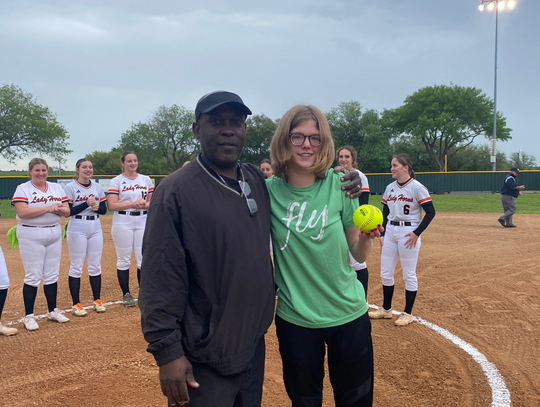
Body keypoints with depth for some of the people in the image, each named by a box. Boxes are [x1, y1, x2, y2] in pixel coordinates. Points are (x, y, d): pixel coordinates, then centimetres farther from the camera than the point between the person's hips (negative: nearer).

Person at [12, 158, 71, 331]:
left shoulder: (56, 188, 10)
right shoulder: (23, 189, -4)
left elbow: (66, 211, 5)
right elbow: (22, 212, -18)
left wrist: (58, 209, -17)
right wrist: (47, 208, -22)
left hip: (54, 234, 5)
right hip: (31, 236, -4)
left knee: (52, 275, 10)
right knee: (33, 276, -3)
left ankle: (53, 311, 22)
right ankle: (29, 316, 7)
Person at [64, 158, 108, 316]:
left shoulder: (97, 187, 8)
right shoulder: (70, 187, -6)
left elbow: (104, 209, 9)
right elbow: (68, 211, -11)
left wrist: (97, 207, -13)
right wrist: (86, 204, -20)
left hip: (95, 229, 5)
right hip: (77, 229, -5)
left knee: (95, 266, 10)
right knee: (76, 267, 1)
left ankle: (97, 301, 19)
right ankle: (76, 304, 8)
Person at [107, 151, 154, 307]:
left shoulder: (146, 180, 10)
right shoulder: (116, 181, 0)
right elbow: (111, 205, -9)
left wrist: (143, 205, -12)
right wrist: (133, 204, -17)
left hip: (143, 221, 3)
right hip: (123, 222, -3)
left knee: (144, 259, 3)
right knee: (124, 259, 4)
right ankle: (126, 294, 16)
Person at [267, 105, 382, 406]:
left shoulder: (340, 185, -8)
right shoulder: (269, 191, -8)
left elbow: (359, 254, -3)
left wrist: (367, 236, -22)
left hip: (349, 314, 0)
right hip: (294, 319, 0)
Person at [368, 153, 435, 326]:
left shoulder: (417, 187, -11)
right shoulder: (390, 188, 8)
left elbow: (430, 212, -11)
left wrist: (416, 233, -17)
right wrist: (382, 234, 8)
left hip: (408, 233, -6)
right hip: (390, 232, 7)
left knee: (409, 275, 3)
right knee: (385, 273, 11)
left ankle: (407, 313, 17)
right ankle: (386, 309, 27)